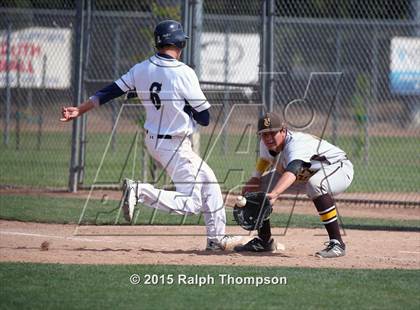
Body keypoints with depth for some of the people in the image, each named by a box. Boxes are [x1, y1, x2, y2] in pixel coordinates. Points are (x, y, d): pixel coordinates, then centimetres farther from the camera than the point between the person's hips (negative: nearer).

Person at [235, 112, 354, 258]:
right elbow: (265, 157, 14)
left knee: (315, 184, -44)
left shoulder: (296, 143, -37)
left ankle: (337, 243, -38)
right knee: (257, 187, 4)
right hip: (304, 176, 9)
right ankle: (264, 241, 20)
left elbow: (292, 171, -57)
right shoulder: (266, 144, -12)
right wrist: (255, 178, -3)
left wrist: (274, 194, -73)